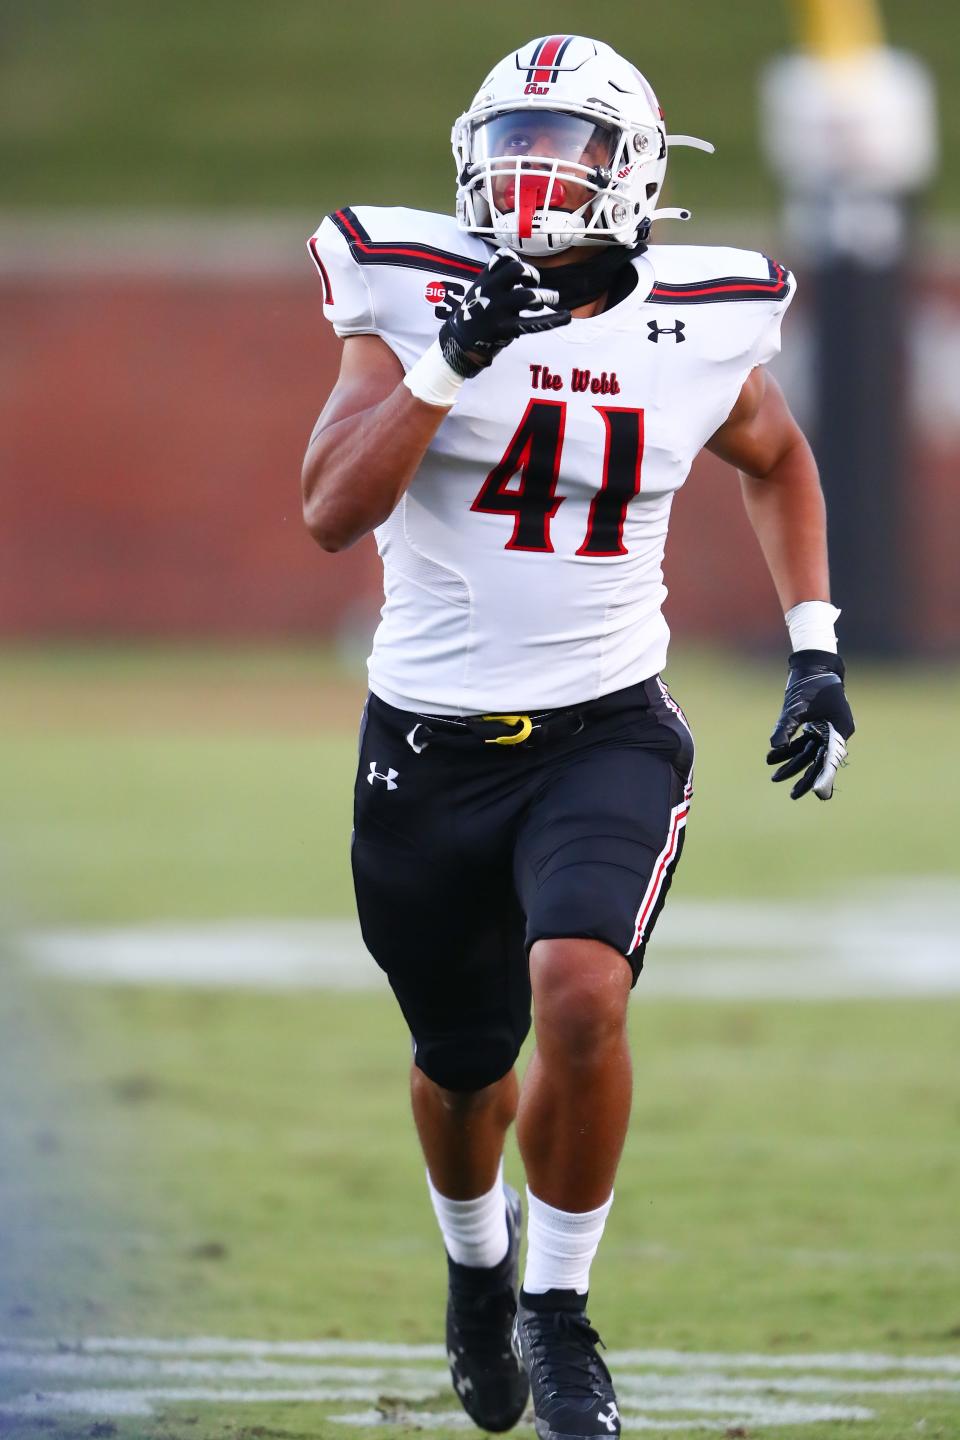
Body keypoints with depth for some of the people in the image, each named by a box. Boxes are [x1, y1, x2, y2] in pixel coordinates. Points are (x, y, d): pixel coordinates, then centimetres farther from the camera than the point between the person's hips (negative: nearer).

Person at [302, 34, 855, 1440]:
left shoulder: (699, 327, -3)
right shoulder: (416, 296, -9)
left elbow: (776, 461, 19)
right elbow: (332, 511, -18)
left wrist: (815, 648, 11)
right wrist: (453, 361, -27)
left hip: (606, 732, 0)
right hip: (429, 743, 1)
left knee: (580, 995, -25)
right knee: (461, 1062, 14)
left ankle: (559, 1308, -4)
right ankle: (476, 1257, 49)